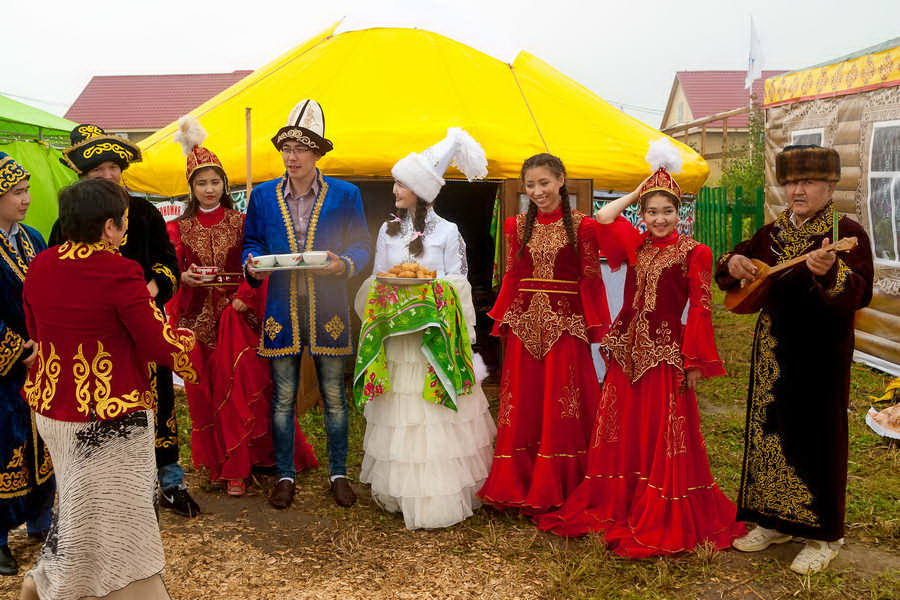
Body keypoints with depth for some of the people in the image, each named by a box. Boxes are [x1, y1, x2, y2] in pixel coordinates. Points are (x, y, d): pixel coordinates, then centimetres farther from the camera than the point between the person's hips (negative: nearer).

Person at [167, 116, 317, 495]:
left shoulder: (240, 222, 3)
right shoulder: (180, 228, 7)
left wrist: (244, 298, -12)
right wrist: (185, 277, -15)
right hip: (197, 317, 2)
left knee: (234, 389, -4)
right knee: (202, 391, 6)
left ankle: (235, 469, 5)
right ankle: (214, 461, 19)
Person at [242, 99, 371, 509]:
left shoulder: (345, 195, 3)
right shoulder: (263, 195, 8)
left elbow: (361, 247, 4)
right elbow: (251, 243, 15)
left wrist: (343, 264, -18)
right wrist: (252, 265, -8)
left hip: (328, 311, -1)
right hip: (281, 310, 1)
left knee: (335, 396, 7)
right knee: (283, 398, 8)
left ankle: (338, 474, 22)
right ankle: (285, 476, 22)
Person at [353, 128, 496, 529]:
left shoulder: (447, 232, 0)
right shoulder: (388, 230, 12)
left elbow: (457, 286, 0)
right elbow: (376, 282, 13)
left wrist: (428, 293, -15)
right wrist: (384, 296, -5)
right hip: (395, 337, 4)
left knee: (436, 419, -2)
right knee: (399, 417, 6)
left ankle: (440, 498, 8)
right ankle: (400, 492, 19)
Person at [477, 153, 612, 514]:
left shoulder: (581, 226, -2)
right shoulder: (516, 226, 9)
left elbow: (591, 281, -3)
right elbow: (511, 278, 11)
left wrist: (596, 328, -7)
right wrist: (503, 319, 4)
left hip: (565, 325, -3)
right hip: (524, 325, 3)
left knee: (562, 409, 4)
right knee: (522, 408, 8)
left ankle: (557, 489, 18)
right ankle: (519, 488, 21)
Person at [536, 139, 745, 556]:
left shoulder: (692, 253, -6)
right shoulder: (636, 245, 9)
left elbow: (700, 308, -9)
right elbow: (602, 218, 4)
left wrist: (695, 361, -12)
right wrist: (636, 193, 7)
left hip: (666, 352, -5)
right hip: (627, 349, 5)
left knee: (663, 438, 2)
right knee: (622, 433, 12)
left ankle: (664, 519, 14)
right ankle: (616, 505, 25)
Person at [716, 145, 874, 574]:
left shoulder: (846, 233, -11)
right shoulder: (772, 233, 8)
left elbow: (859, 294, -25)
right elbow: (725, 273, 14)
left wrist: (829, 272, -45)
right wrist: (733, 263, -9)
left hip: (820, 356, -6)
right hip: (772, 352, 6)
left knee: (816, 438, 2)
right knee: (770, 433, 13)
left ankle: (824, 535, 19)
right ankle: (776, 521, 30)